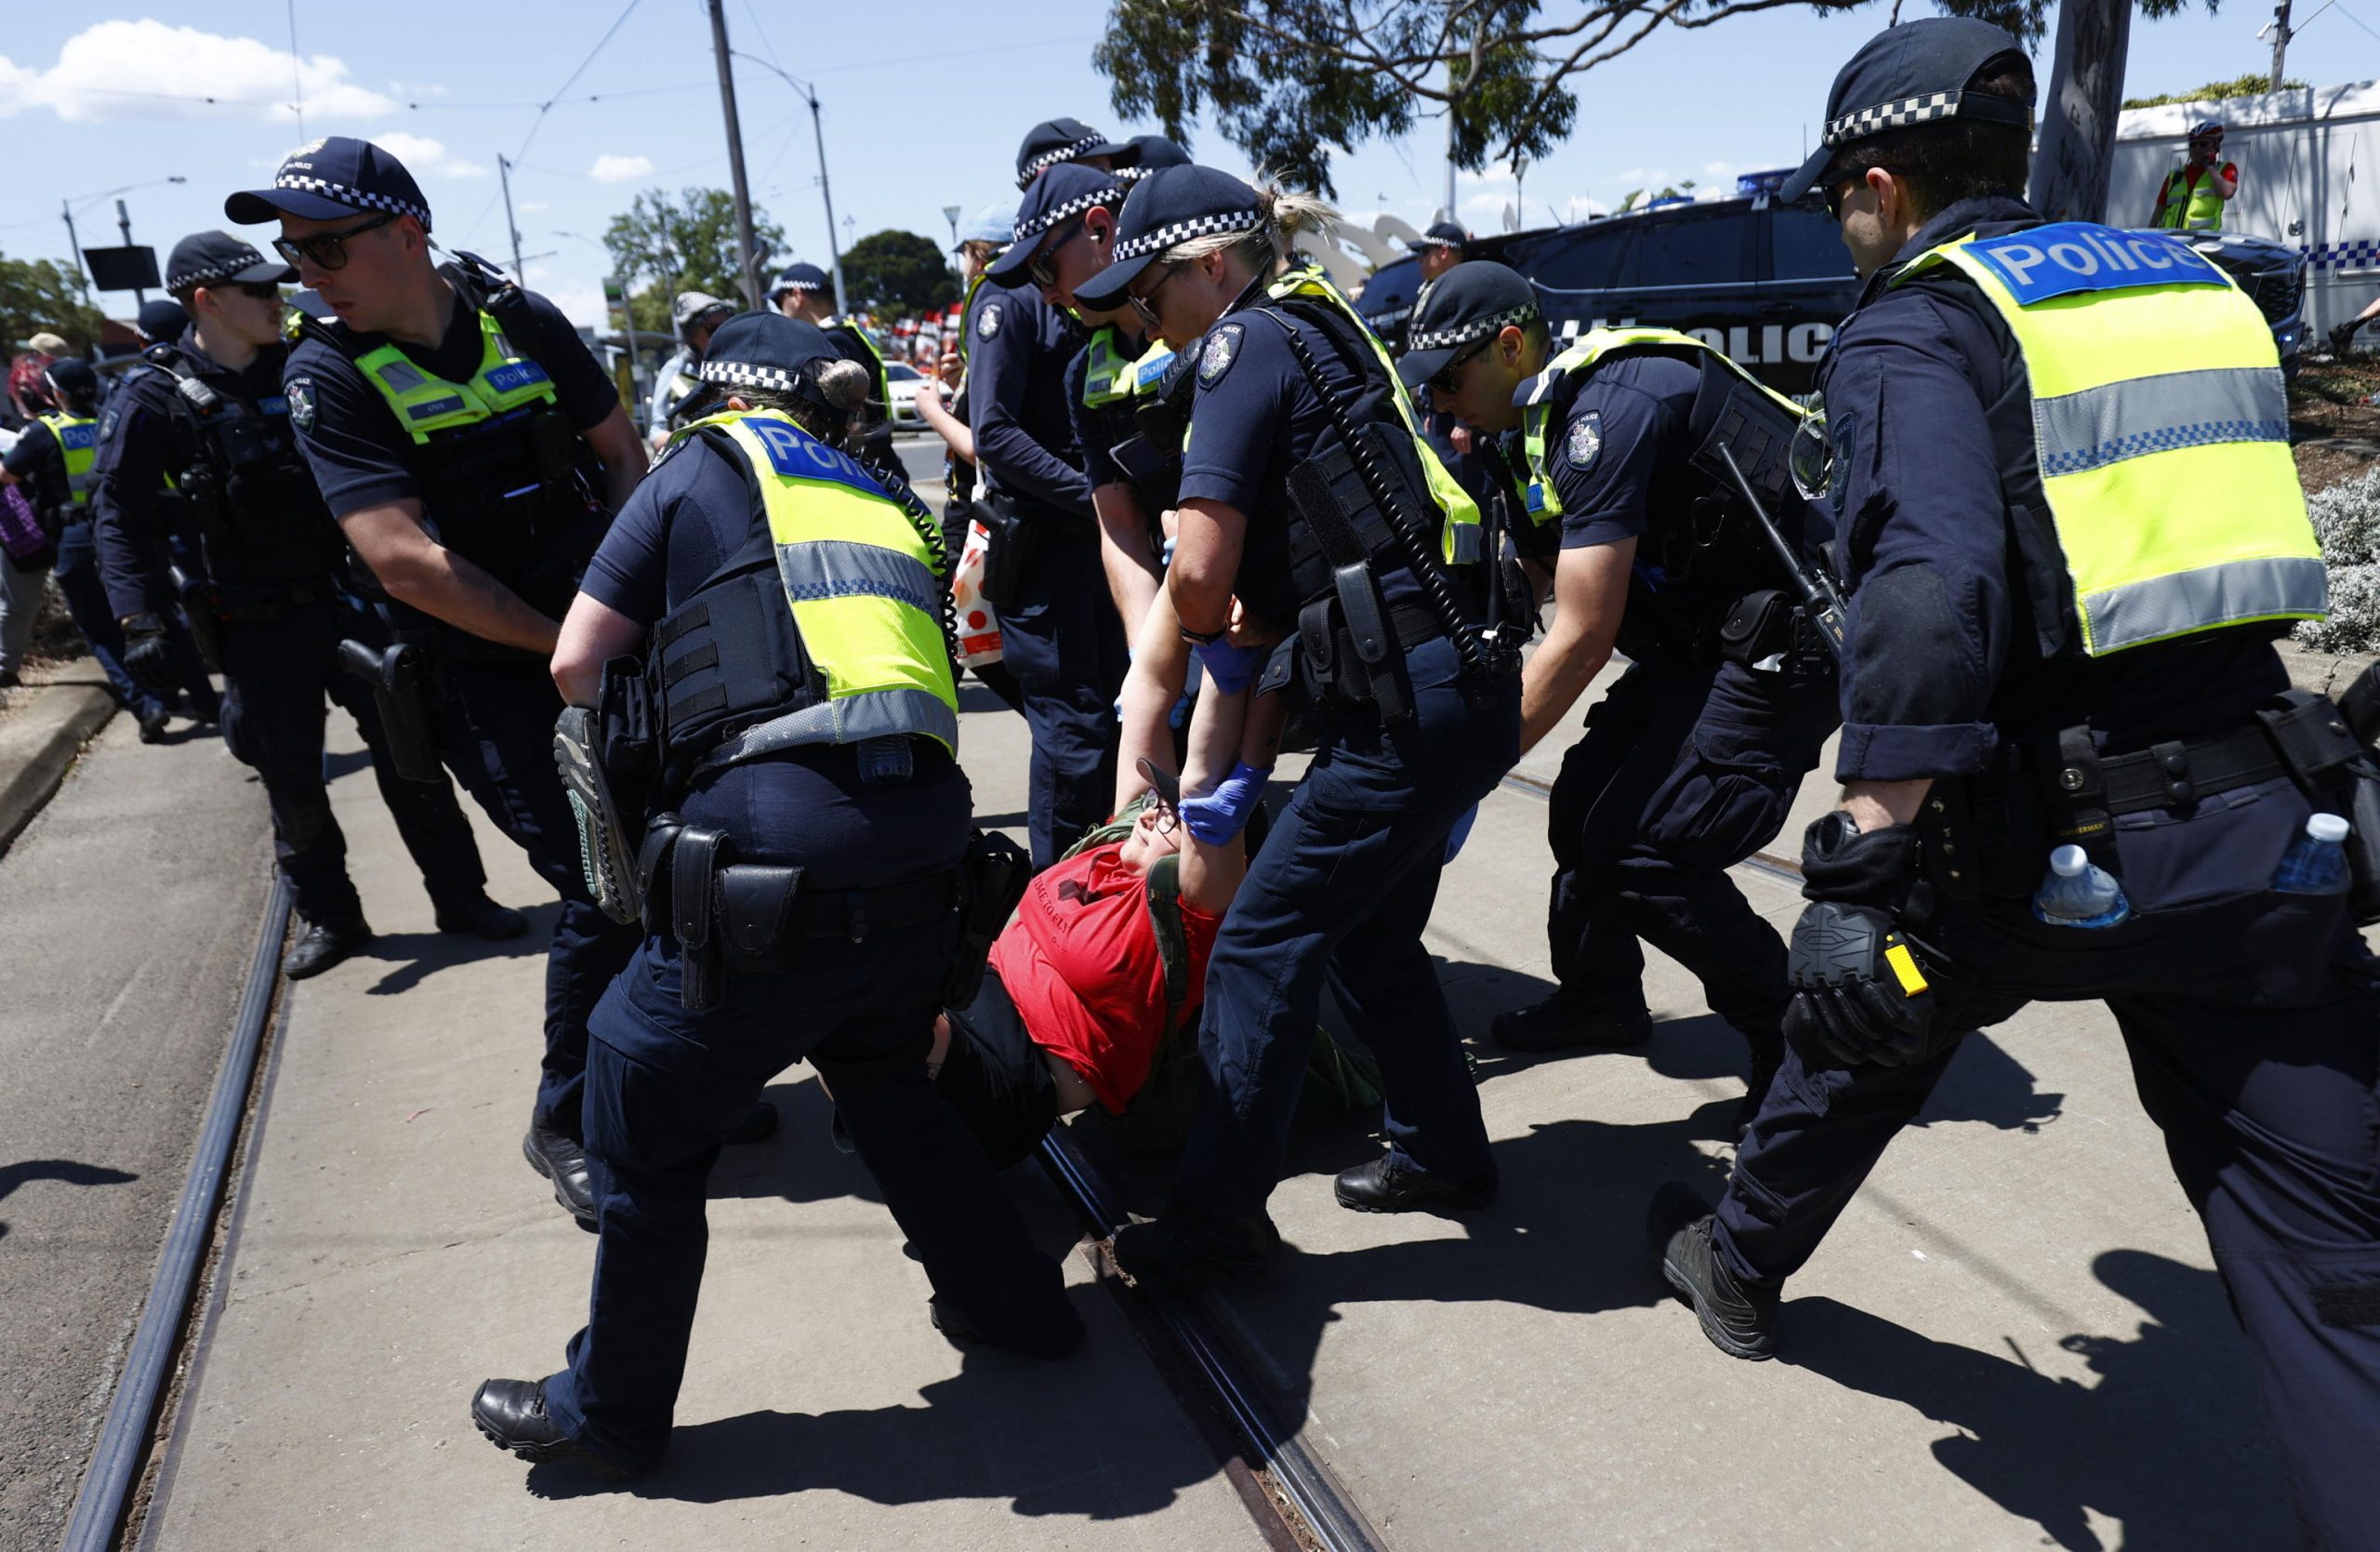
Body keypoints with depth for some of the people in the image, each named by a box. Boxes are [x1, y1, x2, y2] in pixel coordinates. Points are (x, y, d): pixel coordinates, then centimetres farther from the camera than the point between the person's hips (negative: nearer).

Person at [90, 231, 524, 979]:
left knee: (406, 748, 4)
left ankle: (460, 896, 14)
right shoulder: (156, 400, -6)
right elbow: (122, 515, -6)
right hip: (255, 626, -2)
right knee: (291, 779, 7)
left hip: (345, 597, 3)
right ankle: (328, 917, 23)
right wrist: (138, 619, -15)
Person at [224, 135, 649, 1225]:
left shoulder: (522, 320, 0)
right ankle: (566, 1124, 11)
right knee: (603, 882, -11)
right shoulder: (328, 374, -9)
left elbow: (622, 455, 8)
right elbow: (408, 564, -18)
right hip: (482, 675, -4)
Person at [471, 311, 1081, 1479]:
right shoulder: (883, 507, 26)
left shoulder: (706, 467, 10)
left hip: (773, 855, -6)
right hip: (925, 857, 6)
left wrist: (645, 710, 27)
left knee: (644, 1129, 15)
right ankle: (1014, 1305, 43)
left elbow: (577, 662, 7)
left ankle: (608, 1415, 33)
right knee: (886, 1083, 31)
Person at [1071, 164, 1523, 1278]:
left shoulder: (1250, 340, -8)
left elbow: (1199, 576, -16)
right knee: (1368, 937, 21)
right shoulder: (1313, 331, 20)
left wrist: (1220, 649, 6)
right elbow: (1267, 581, 19)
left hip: (1411, 709, -9)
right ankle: (1444, 1156, 37)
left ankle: (1219, 1216, 13)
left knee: (1261, 945, 1)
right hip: (1451, 688, 9)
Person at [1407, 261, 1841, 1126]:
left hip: (1789, 640, -10)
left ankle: (1802, 1043, 4)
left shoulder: (1609, 408, -23)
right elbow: (1523, 592, 14)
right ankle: (1600, 998, 32)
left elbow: (1581, 639, -25)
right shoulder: (1546, 420, 8)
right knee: (1587, 798, 10)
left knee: (1641, 848, -15)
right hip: (1713, 631, 10)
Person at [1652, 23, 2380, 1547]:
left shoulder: (1913, 331, -6)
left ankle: (1740, 1261, 46)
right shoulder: (2187, 278, 15)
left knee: (1865, 1010, 24)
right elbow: (2206, 539, 20)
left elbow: (1928, 595, -23)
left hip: (2052, 845, -4)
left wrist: (1867, 863, -22)